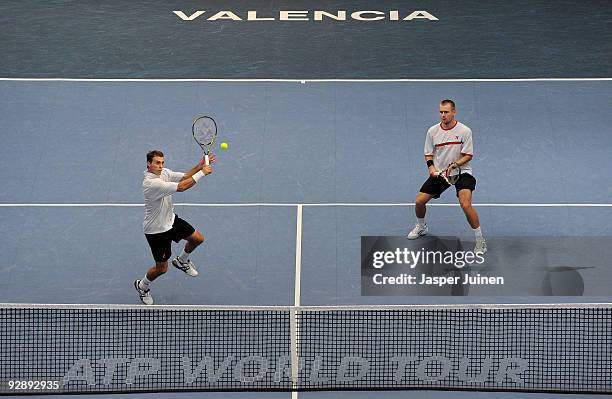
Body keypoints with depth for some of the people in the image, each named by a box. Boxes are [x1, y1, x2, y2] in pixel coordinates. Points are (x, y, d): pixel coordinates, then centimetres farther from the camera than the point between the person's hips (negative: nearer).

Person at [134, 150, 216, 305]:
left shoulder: (164, 172, -7)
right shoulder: (151, 183, -35)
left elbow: (184, 177, 1)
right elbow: (181, 187, -37)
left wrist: (199, 165, -17)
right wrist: (202, 173, -30)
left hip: (171, 220, 8)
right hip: (156, 230, -8)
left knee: (197, 238, 14)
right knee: (162, 268, 3)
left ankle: (181, 261, 43)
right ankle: (142, 285, 33)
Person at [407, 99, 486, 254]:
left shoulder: (464, 131, -13)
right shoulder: (432, 131, -2)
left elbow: (468, 155, -10)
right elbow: (429, 154, 9)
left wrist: (454, 165, -26)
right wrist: (431, 167, -11)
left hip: (462, 172, -4)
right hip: (439, 173, 4)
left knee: (466, 205, -25)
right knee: (419, 201, 1)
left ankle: (480, 241, -10)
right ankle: (421, 227, 34)